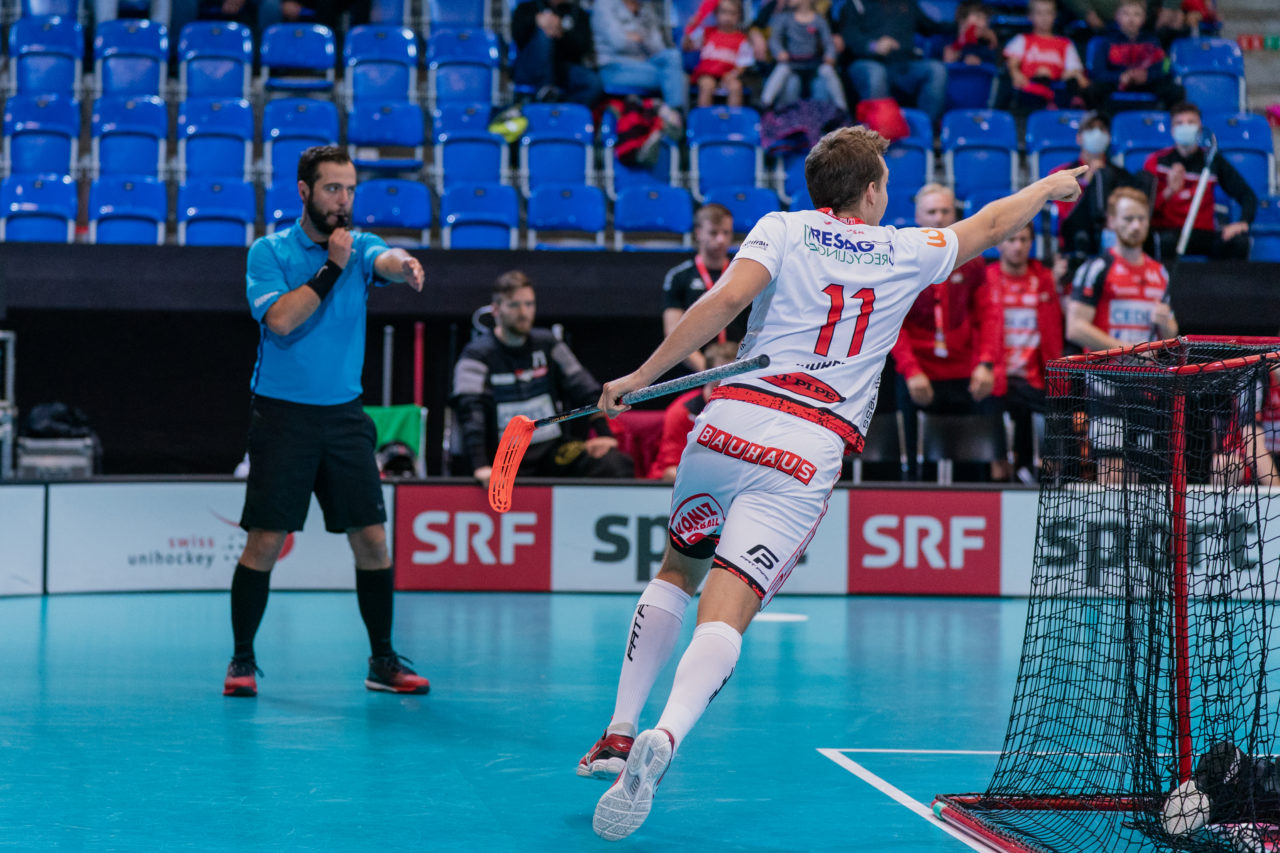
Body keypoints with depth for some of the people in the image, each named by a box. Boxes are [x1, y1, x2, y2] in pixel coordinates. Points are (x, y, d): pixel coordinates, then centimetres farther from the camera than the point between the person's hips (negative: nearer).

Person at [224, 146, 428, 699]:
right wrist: (332, 266, -16)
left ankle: (383, 661, 13)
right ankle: (242, 661, 10)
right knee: (265, 542, -3)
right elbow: (280, 319, -16)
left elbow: (388, 260, -18)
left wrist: (406, 265, -41)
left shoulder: (359, 247, 6)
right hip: (282, 417, -3)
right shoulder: (268, 251, -1)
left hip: (345, 417, 3)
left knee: (371, 540, 2)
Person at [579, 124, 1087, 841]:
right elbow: (991, 225, 32)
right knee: (725, 616, -10)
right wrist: (1051, 186, 50)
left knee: (677, 573, 25)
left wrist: (644, 375, -7)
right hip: (811, 453, -1)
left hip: (732, 423, 1)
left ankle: (620, 733, 18)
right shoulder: (907, 252, 14)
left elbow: (728, 298, -8)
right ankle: (663, 739, -38)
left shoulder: (782, 228, 9)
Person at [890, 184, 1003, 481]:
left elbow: (987, 314, 7)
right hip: (918, 380, -2)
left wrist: (986, 363, -7)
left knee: (972, 468, 0)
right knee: (919, 467, -3)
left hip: (966, 379, 2)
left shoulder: (970, 261, 9)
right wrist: (910, 370, -12)